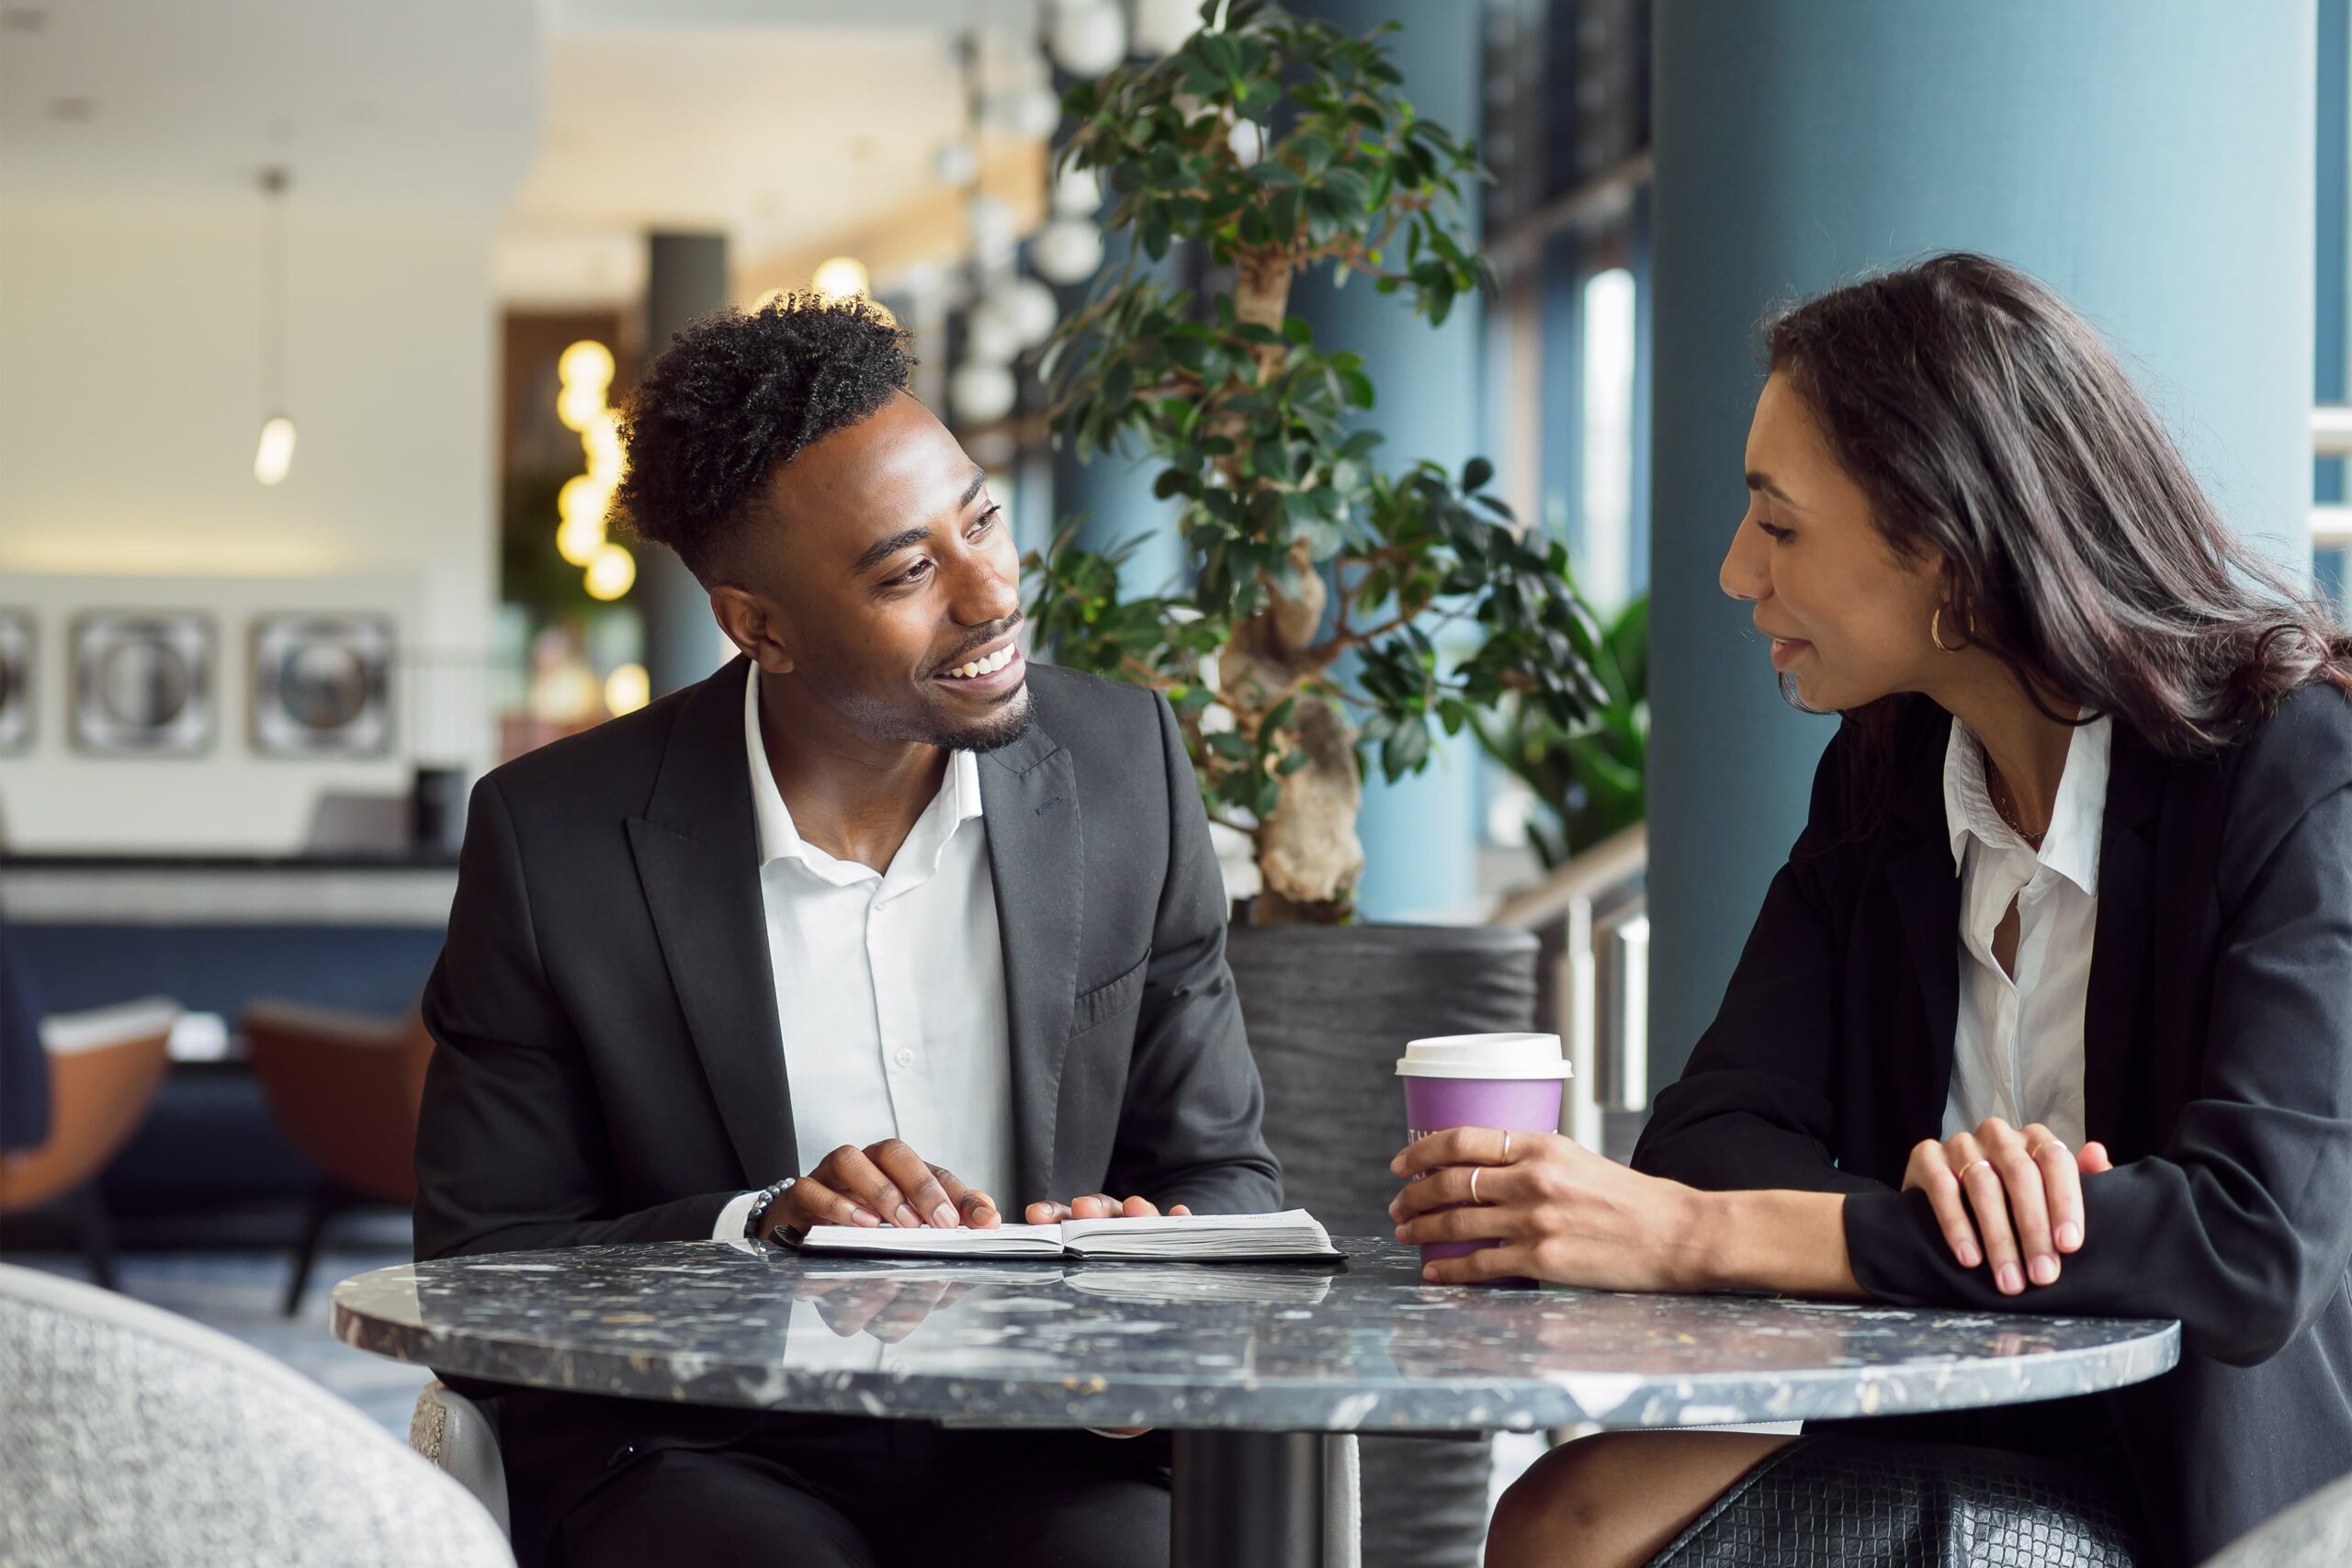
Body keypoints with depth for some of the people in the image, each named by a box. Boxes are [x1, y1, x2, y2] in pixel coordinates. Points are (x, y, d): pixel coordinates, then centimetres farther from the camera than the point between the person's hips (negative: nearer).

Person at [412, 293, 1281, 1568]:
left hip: (1037, 1449, 3)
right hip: (695, 1450, -2)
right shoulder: (554, 839, -4)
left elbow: (1224, 1174, 12)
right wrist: (756, 1230, -18)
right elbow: (480, 1269, 0)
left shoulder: (1125, 762, 4)